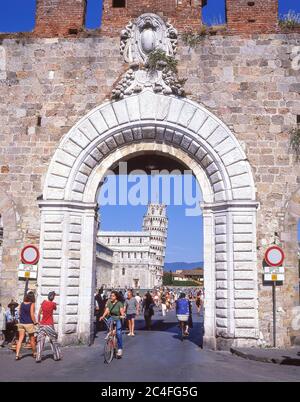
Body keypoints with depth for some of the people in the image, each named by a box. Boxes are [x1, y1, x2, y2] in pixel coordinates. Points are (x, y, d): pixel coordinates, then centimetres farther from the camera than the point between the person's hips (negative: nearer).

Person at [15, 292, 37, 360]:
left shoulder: (22, 304, 3)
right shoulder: (32, 304, -11)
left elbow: (19, 313, 11)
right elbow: (32, 315, -15)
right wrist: (35, 322, -3)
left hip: (21, 323, 4)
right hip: (29, 324, -4)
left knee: (20, 339, 4)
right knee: (32, 339, 12)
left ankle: (17, 354, -5)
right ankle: (34, 353, 25)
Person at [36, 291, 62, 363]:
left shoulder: (44, 302, 1)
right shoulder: (53, 304, -8)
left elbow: (39, 313, 8)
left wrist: (39, 321, 18)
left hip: (42, 325, 2)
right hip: (50, 325, -2)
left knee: (40, 341, 1)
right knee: (54, 341, 11)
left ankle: (38, 358, -8)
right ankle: (57, 356, 17)